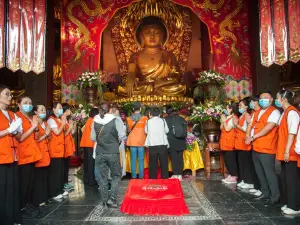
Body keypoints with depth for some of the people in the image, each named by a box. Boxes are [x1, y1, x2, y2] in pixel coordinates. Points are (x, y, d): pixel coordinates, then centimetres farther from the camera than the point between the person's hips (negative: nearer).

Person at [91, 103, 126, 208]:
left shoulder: (95, 122, -2)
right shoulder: (115, 121, -9)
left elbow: (93, 138, 6)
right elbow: (123, 137, -11)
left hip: (100, 154, 2)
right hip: (113, 153, -2)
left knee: (102, 178, 12)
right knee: (116, 175, 15)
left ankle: (105, 201, 20)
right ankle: (112, 198, 5)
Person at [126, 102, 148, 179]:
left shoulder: (129, 119, -2)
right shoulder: (144, 118, -8)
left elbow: (128, 130, 5)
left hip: (132, 141, 1)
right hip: (141, 141, -1)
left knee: (133, 160, 7)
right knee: (141, 160, 6)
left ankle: (133, 176, 11)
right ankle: (141, 176, 9)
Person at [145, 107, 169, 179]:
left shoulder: (149, 121, 0)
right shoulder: (163, 120, -1)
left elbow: (146, 131, 11)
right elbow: (166, 130, 7)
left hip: (152, 144, 0)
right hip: (162, 144, 0)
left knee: (153, 162, 8)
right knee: (164, 162, 9)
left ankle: (153, 178, 13)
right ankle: (165, 177, 13)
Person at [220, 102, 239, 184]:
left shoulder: (233, 118, -12)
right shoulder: (227, 117, 14)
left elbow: (227, 129, -20)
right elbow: (221, 128, 14)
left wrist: (224, 120, -10)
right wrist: (222, 121, 0)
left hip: (230, 142, -9)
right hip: (225, 142, 9)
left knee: (231, 159, -4)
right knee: (227, 159, 12)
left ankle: (234, 177, 4)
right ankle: (230, 175, 21)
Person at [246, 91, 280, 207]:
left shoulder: (274, 112, -9)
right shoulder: (256, 112, 17)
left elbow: (268, 127, -21)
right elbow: (250, 125, 15)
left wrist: (253, 137, -17)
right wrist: (248, 136, -5)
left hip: (267, 148, -8)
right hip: (255, 147, 8)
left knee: (269, 173, -2)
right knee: (260, 173, 17)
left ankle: (274, 197, 11)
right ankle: (265, 193, 30)